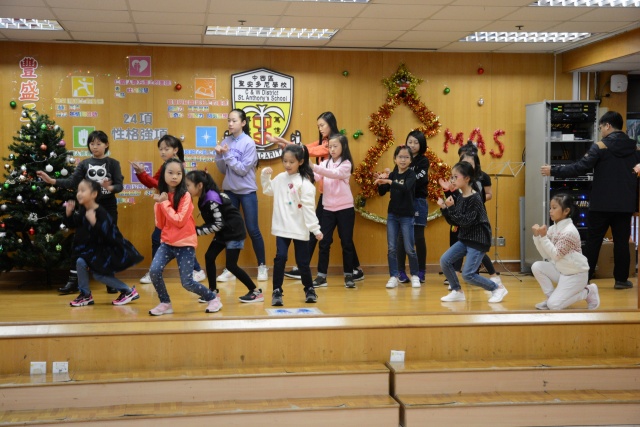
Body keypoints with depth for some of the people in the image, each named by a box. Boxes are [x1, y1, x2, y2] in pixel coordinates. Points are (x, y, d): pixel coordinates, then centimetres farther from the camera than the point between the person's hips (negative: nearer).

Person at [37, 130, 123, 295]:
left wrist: (110, 188, -31)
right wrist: (52, 180, -18)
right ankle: (73, 281, 6)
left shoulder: (113, 163, -1)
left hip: (108, 208, -2)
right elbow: (72, 182, -6)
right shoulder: (84, 163, 4)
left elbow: (119, 185, -9)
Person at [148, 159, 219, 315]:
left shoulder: (185, 195, -10)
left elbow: (179, 221, -20)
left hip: (185, 244, -5)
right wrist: (159, 203, -10)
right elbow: (160, 224, 2)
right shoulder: (162, 195, 5)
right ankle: (165, 303, 4)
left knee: (187, 283, -6)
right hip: (167, 242, 5)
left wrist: (164, 203, -15)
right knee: (154, 271, -16)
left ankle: (212, 298, 19)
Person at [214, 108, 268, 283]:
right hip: (229, 191, 4)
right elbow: (223, 170, 5)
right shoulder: (225, 142, 3)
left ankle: (262, 266, 13)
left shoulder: (249, 143, -10)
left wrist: (227, 154, -19)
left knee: (252, 229, -1)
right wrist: (219, 155, -10)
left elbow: (243, 169, -17)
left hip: (247, 191, -4)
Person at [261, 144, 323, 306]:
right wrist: (265, 175, 10)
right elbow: (268, 190, 24)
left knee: (302, 261, 7)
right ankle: (277, 292, 1)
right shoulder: (280, 178, 6)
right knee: (280, 258, -7)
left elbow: (308, 207, -14)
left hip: (300, 229, -4)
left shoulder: (304, 183, -12)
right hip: (282, 228, 4)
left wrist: (315, 229, -17)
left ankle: (309, 289, 28)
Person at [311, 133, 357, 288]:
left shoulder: (346, 164, -5)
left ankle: (348, 276, 12)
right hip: (328, 208, 4)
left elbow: (335, 174, -25)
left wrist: (314, 167, -35)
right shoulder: (325, 163, 8)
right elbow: (316, 178, -7)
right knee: (324, 242, 3)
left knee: (346, 242, 3)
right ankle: (321, 276, 9)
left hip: (345, 208, -4)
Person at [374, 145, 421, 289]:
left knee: (409, 249, 0)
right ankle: (393, 277, 7)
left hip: (407, 216, -4)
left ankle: (415, 276, 15)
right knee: (391, 248, 2)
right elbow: (382, 192, 6)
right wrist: (380, 182, -13)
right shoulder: (392, 174, 5)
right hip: (392, 215, 4)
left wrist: (389, 181, -36)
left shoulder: (411, 174, -8)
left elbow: (406, 188, -28)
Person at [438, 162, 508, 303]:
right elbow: (454, 222, 7)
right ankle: (457, 291, 12)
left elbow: (466, 221, -23)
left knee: (467, 274, -11)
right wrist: (444, 208, -6)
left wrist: (451, 208, -25)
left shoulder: (475, 198, -18)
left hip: (478, 240, -8)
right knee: (444, 261, -4)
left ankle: (497, 288, 9)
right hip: (465, 238, 8)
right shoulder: (458, 196, 5)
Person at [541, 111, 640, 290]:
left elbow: (580, 168, -15)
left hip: (602, 204, -3)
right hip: (625, 205, 3)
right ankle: (621, 279, 10)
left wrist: (553, 171, -9)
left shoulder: (601, 146, -9)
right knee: (622, 242, 8)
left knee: (593, 241, 4)